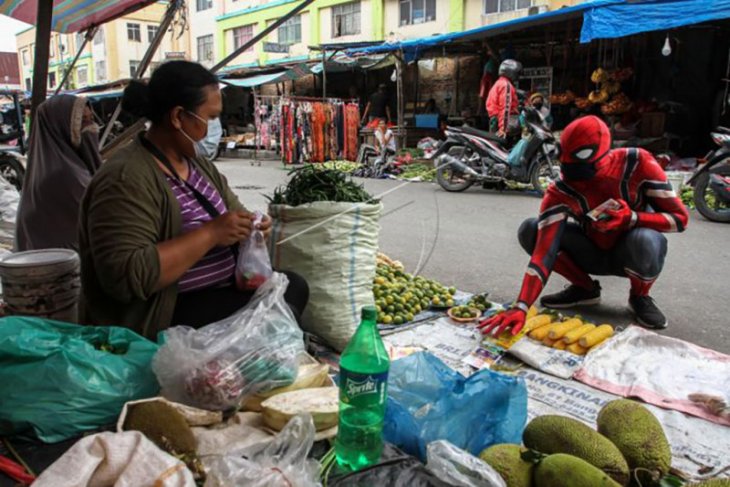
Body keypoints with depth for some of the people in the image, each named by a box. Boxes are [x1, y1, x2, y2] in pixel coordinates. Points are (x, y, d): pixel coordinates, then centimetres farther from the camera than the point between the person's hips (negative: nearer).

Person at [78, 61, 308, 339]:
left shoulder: (197, 163, 7)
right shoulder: (125, 179, -21)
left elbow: (234, 210, 16)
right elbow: (125, 276, -30)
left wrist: (251, 226, -8)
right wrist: (210, 233, -28)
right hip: (161, 318, -9)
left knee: (294, 286, 1)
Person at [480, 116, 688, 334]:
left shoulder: (637, 163, -24)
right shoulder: (561, 191, -25)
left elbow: (680, 218, -16)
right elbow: (543, 249, -34)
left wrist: (632, 218, -35)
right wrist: (521, 307, -45)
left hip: (630, 253, -2)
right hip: (594, 253, 2)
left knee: (645, 241, -39)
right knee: (530, 230, -21)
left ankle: (640, 297, -4)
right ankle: (585, 288, 0)